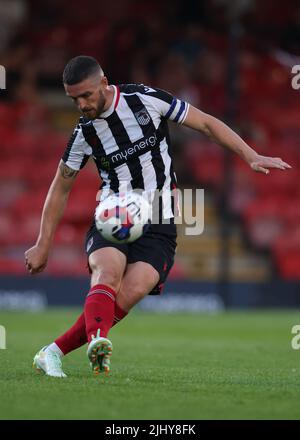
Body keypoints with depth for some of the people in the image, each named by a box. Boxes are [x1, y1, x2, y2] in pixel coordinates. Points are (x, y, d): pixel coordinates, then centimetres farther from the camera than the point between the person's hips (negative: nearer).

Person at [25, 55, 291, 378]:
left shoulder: (145, 99, -4)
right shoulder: (84, 133, 4)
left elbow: (206, 123, 4)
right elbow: (60, 189, 16)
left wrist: (251, 156, -4)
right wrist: (42, 246, 16)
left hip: (157, 227, -1)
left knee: (132, 291, -24)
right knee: (108, 271, -32)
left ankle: (54, 352, -22)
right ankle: (97, 341, -56)